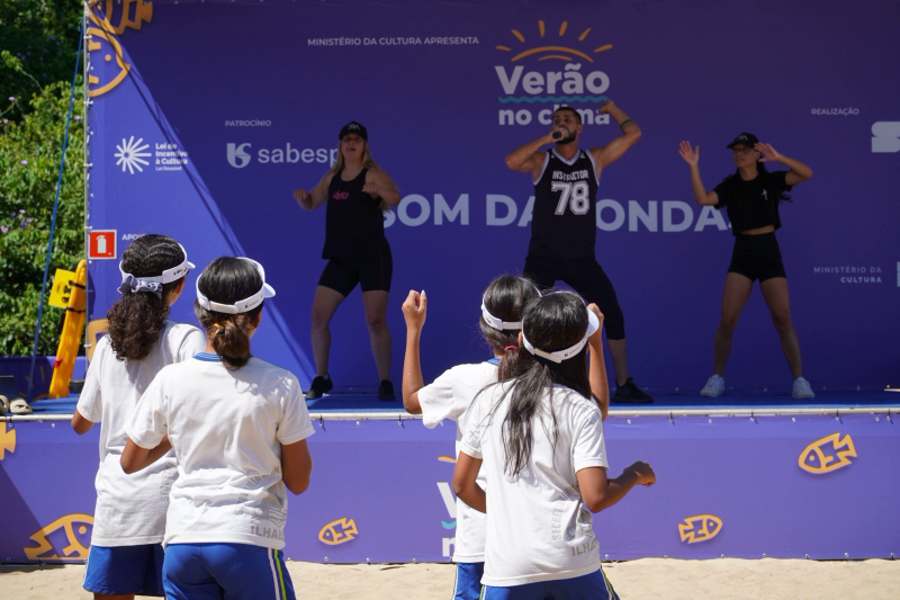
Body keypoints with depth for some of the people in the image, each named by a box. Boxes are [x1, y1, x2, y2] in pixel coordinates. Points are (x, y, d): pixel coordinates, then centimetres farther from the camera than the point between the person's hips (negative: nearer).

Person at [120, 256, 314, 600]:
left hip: (183, 540, 3)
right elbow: (298, 481, 1)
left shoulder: (170, 381, 0)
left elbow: (130, 463, 11)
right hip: (250, 539, -2)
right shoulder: (280, 386, -6)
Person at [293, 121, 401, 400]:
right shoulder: (332, 177, 9)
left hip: (373, 257, -5)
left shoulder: (373, 174, -9)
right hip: (340, 259, 6)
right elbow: (312, 204, 21)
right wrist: (302, 197, -2)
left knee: (376, 321, -8)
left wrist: (378, 190, -45)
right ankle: (321, 379, 13)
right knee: (318, 316, 0)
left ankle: (385, 383, 1)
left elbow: (395, 199, -25)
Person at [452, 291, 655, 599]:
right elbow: (596, 497, -11)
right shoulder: (581, 411, -4)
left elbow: (462, 484, 10)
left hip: (506, 569, 1)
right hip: (573, 565, -1)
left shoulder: (488, 400, 4)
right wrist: (634, 474, 8)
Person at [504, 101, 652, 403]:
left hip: (582, 259, 2)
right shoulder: (542, 161, -3)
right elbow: (511, 162, -23)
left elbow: (634, 134, 2)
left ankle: (624, 385, 11)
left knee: (613, 316, 0)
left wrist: (612, 109, 10)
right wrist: (546, 138, -23)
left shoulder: (594, 160, 4)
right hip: (543, 258, -2)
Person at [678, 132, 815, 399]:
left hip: (769, 252, -1)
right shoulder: (730, 186, 4)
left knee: (782, 319, -6)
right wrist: (693, 167, -21)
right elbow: (703, 199, -14)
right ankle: (717, 378, 6)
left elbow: (807, 173, -12)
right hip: (742, 253, 1)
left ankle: (799, 380, 1)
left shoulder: (771, 180, 1)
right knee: (727, 319, -7)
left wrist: (777, 158, -23)